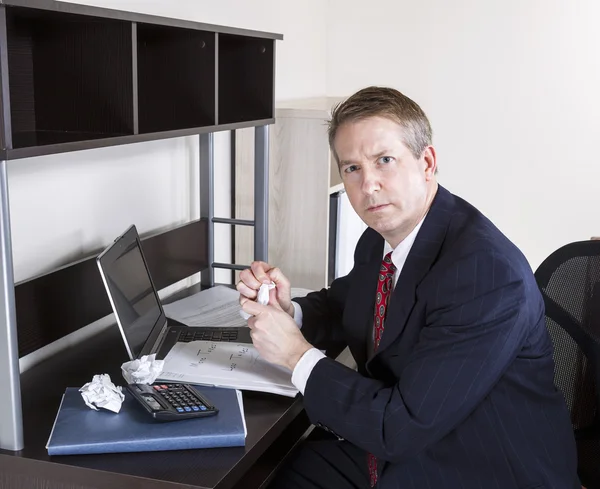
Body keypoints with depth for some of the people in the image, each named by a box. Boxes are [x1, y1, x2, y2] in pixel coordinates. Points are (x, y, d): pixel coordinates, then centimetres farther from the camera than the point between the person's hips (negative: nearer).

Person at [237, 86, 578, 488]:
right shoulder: (380, 240, -3)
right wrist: (287, 311, -6)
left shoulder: (487, 274, -28)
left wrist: (298, 354, -19)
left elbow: (402, 427, -26)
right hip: (394, 450, 7)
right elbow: (341, 307, 16)